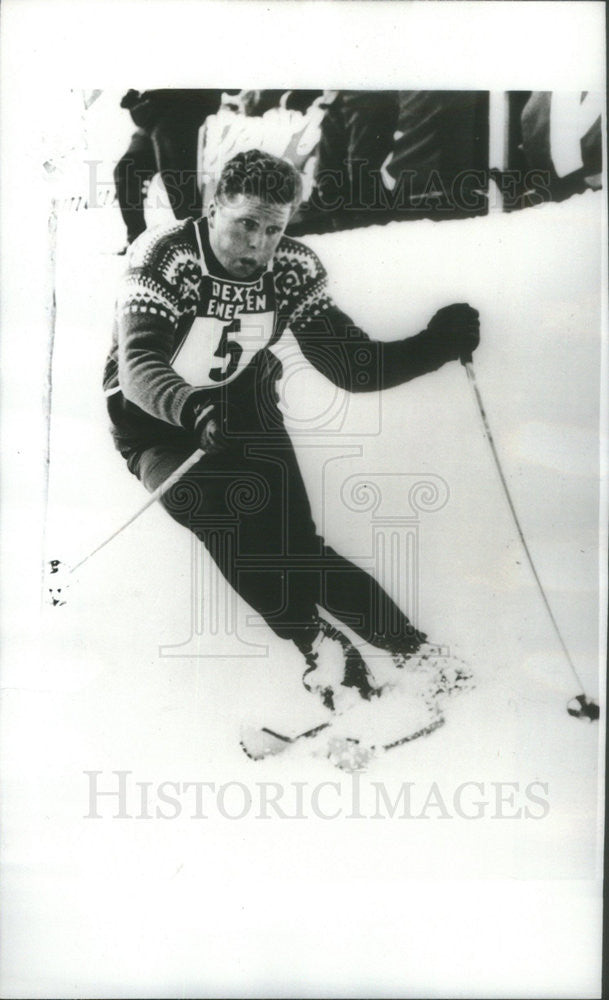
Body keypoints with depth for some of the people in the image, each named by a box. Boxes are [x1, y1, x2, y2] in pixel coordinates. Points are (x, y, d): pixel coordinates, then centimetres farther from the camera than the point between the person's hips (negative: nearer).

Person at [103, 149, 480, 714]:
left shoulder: (293, 269, -12)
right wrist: (194, 410, -57)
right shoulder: (164, 258, -23)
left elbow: (350, 364, -15)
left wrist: (435, 345, -30)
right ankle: (317, 640, -16)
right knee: (210, 509, -30)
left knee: (290, 538, -15)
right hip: (156, 417, -2)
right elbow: (139, 364, -36)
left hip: (244, 405, 2)